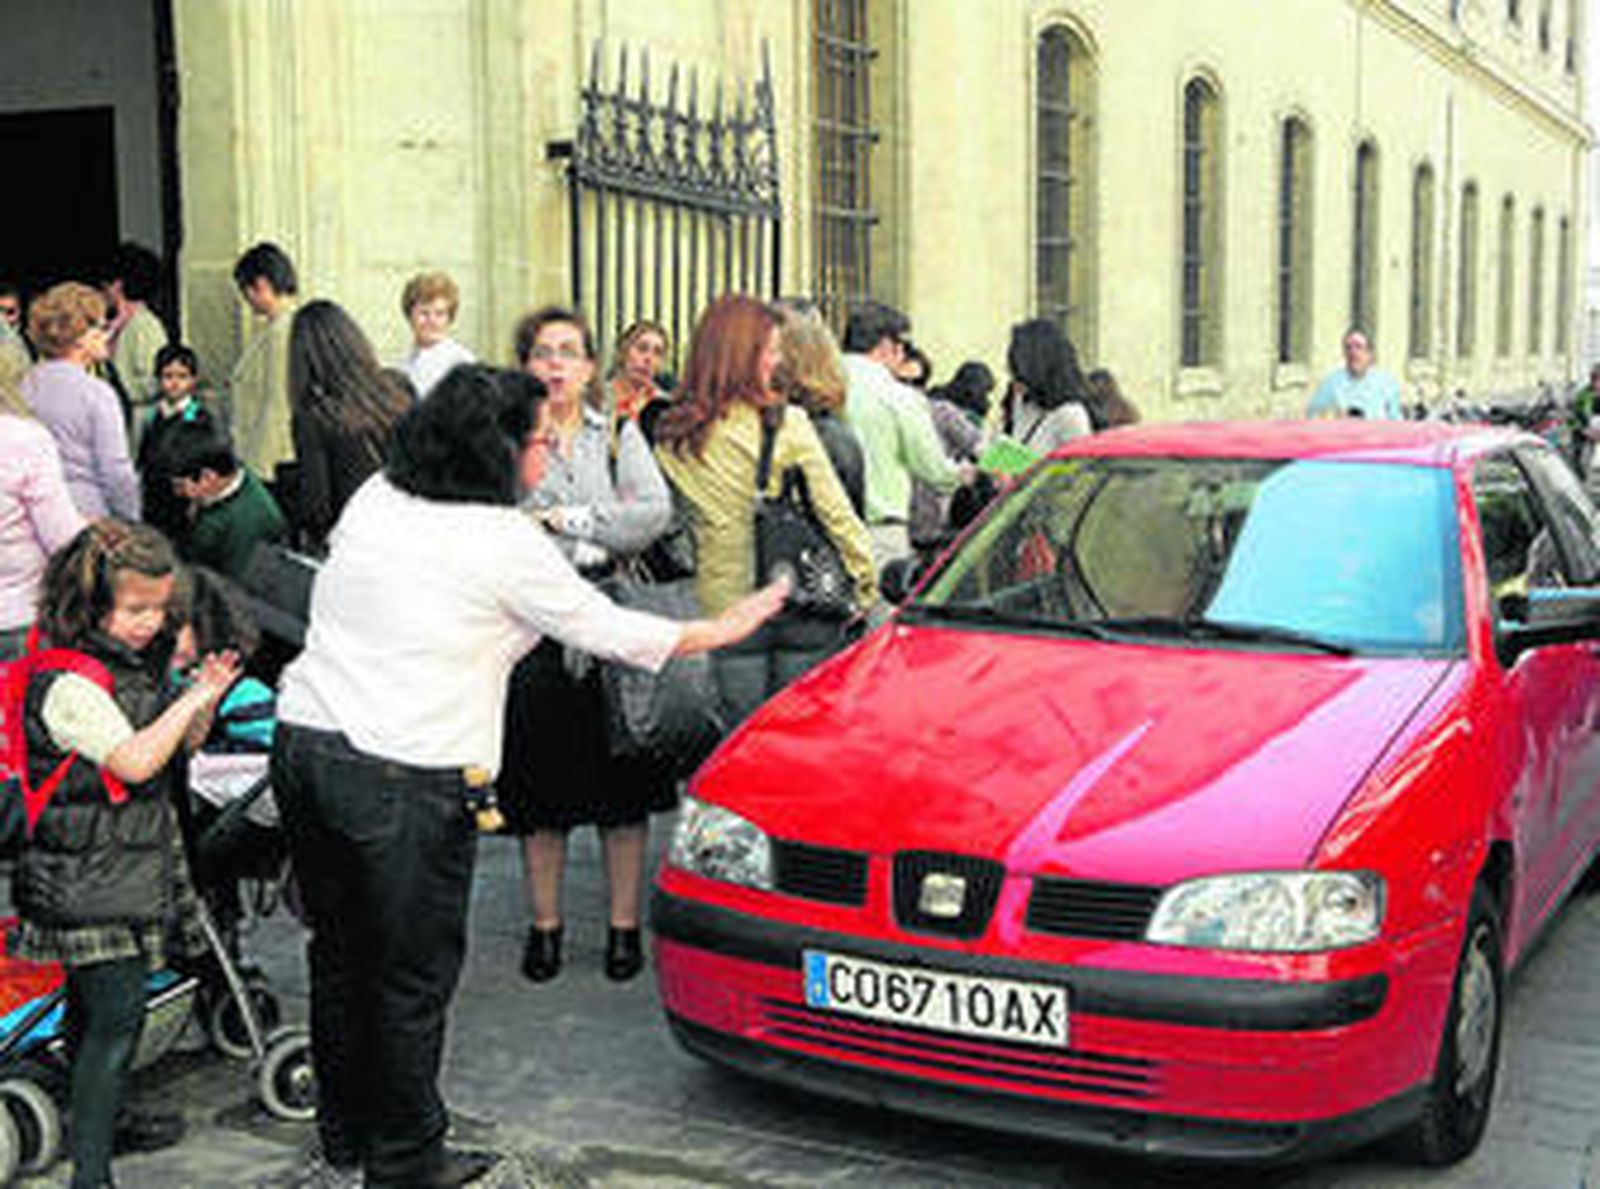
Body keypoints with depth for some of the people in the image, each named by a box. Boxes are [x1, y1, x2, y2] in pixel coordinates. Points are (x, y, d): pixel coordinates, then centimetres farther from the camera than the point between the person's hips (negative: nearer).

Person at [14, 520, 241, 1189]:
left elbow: (179, 742, 17)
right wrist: (193, 697, -22)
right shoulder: (69, 683, -19)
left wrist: (205, 698, -1)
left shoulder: (135, 664, 10)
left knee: (96, 1009, 21)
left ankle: (95, 1121, 35)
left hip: (137, 865, 9)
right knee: (114, 1015, -9)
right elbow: (134, 762, -27)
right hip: (88, 877, -9)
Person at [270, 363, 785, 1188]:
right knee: (413, 974, 7)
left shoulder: (374, 500, 9)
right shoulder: (506, 543, -9)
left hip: (303, 741, 7)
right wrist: (720, 630, 13)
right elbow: (606, 631, 0)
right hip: (402, 779, -7)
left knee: (339, 953, 20)